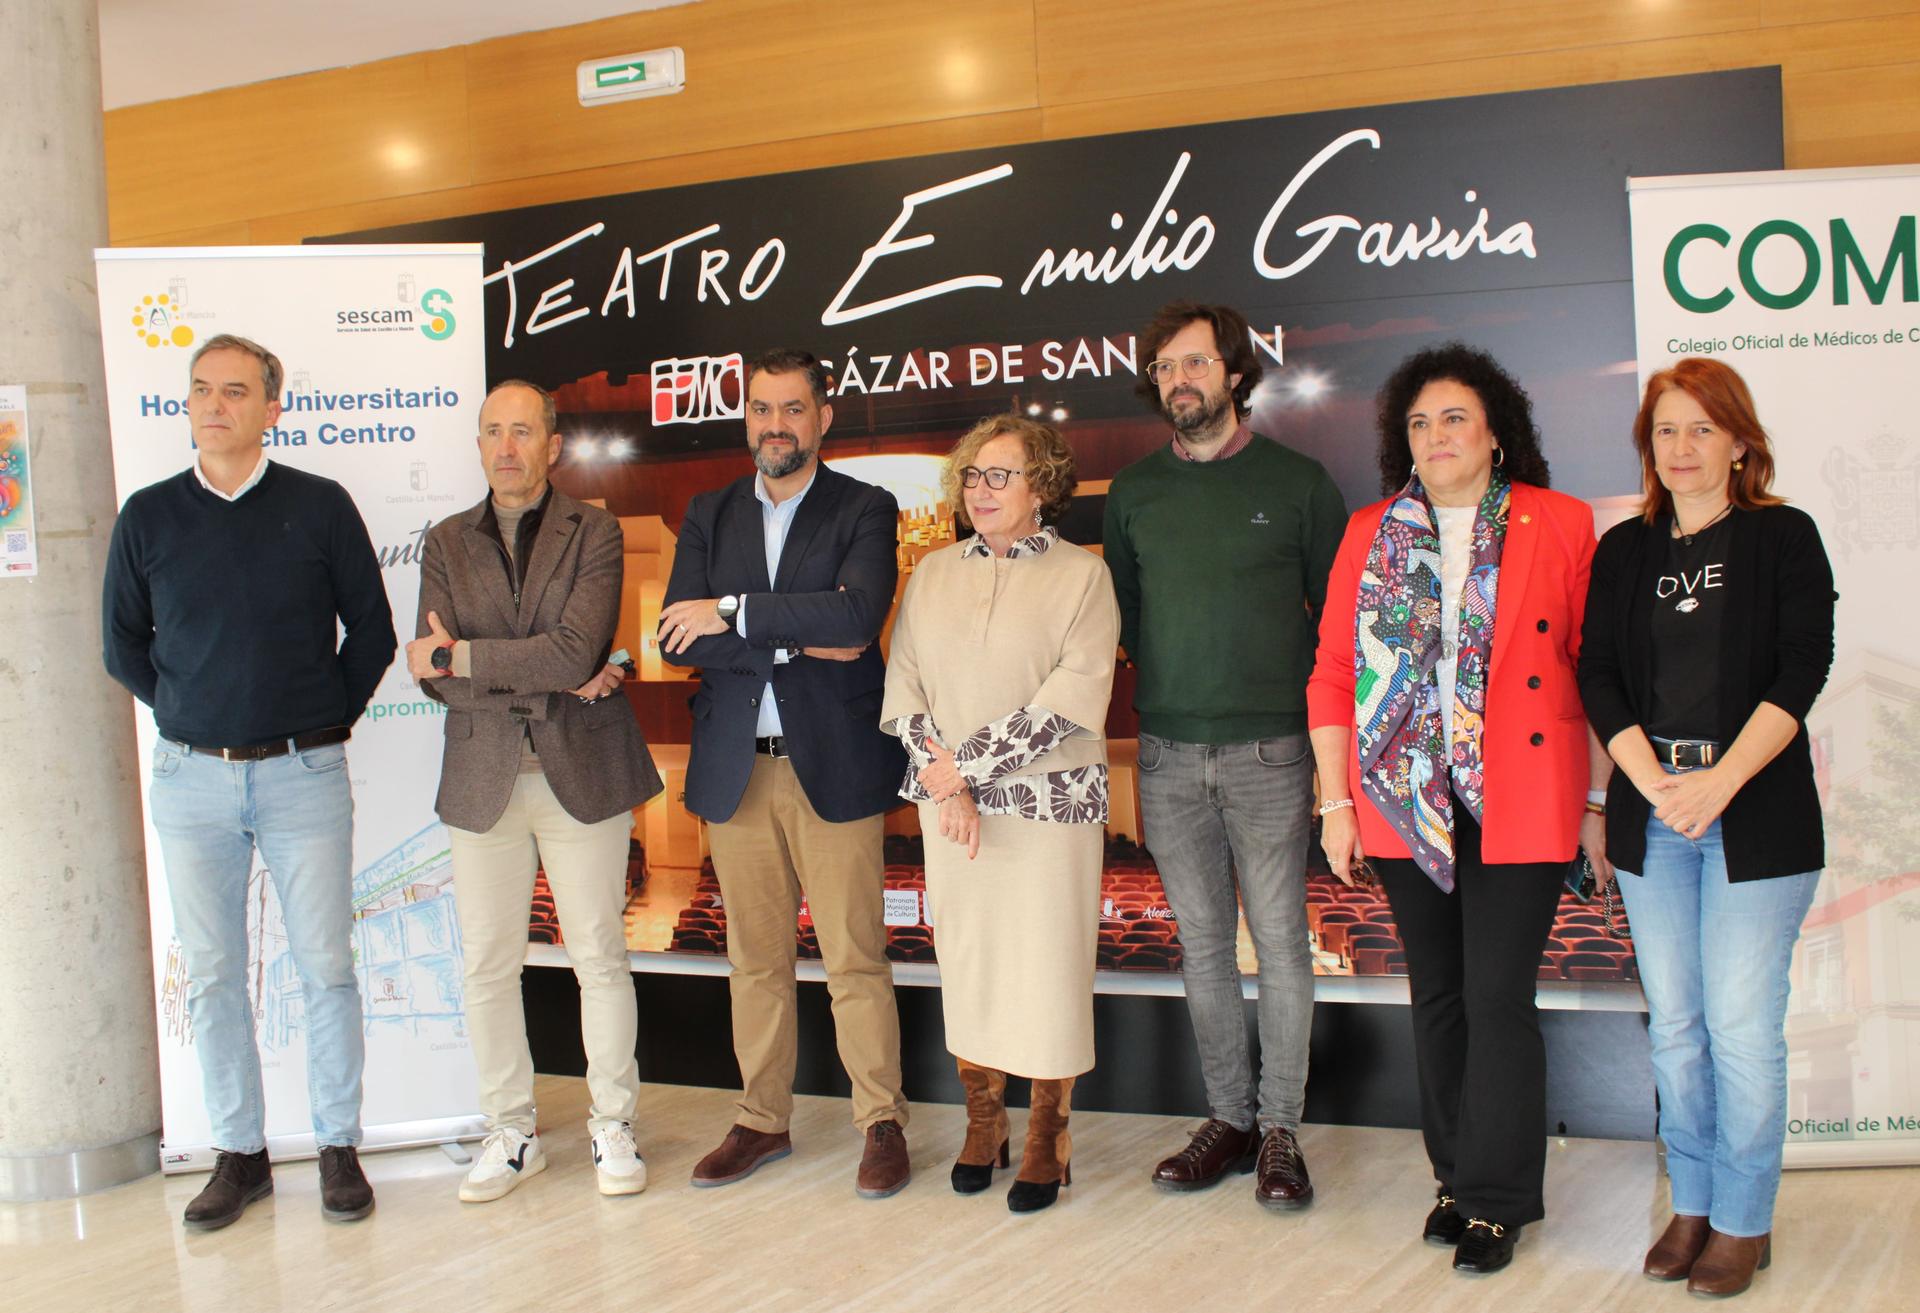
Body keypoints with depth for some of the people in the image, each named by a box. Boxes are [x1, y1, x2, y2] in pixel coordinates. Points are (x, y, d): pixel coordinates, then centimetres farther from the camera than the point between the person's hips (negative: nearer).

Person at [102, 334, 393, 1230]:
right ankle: (238, 1155, 20)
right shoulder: (148, 516, 4)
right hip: (191, 777, 2)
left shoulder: (320, 507, -1)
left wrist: (328, 717, 2)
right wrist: (186, 716, 7)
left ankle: (338, 1148, 16)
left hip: (304, 773, -2)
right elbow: (123, 644, 13)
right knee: (211, 976, 7)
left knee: (325, 968, 3)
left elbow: (370, 629, 5)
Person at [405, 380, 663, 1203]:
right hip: (483, 780, 3)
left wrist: (460, 657, -11)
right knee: (486, 965, 7)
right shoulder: (447, 544, 8)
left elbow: (576, 648, -16)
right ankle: (511, 1134, 21)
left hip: (582, 774, -2)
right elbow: (434, 676, -4)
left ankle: (613, 1127, 18)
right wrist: (553, 683, -12)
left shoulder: (594, 535, 0)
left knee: (600, 957, 4)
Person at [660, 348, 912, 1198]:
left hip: (835, 762, -4)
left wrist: (734, 613, -15)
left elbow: (858, 613, -19)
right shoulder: (709, 514, 11)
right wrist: (795, 642, -12)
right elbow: (677, 639, -2)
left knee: (855, 958, -1)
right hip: (736, 767, 4)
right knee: (755, 957, 12)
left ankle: (882, 1123, 12)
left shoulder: (864, 510, 0)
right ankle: (762, 1120, 24)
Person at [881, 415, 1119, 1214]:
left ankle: (1048, 1142, 15)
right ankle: (982, 1126, 23)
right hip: (951, 802, 4)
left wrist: (968, 763, -13)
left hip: (1051, 804, -3)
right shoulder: (932, 574, 10)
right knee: (965, 960, 8)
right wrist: (943, 779, -9)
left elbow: (1073, 698, -13)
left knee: (1047, 963, 0)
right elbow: (903, 685, 5)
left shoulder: (1081, 574, -3)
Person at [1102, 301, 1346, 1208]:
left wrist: (1299, 695, -1)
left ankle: (1280, 1129, 9)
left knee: (1280, 941, 0)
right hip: (1168, 754, 3)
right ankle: (1228, 1118, 19)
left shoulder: (1297, 482, 1)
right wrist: (1171, 684, 7)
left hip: (1268, 749, -3)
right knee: (1203, 943, 9)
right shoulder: (1134, 492, 9)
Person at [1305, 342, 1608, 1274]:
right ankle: (1458, 1176, 26)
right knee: (1437, 994, 12)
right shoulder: (1370, 534, 8)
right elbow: (1333, 673, 7)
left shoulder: (1560, 526, 0)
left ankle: (1495, 1199, 11)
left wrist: (1598, 801, 0)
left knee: (1498, 998, -3)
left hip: (1518, 805, -3)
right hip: (1406, 803, 3)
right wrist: (1335, 801, 2)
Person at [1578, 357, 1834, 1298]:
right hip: (1649, 813, 3)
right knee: (1674, 1022, 8)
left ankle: (1743, 1219, 11)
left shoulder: (1783, 538, 2)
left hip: (1757, 812, -3)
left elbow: (1801, 672, -7)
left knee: (1742, 1023, -3)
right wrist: (1655, 782, -11)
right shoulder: (1624, 551, 11)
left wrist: (1720, 781, -16)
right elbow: (1598, 676, 4)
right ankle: (1692, 1203, 21)